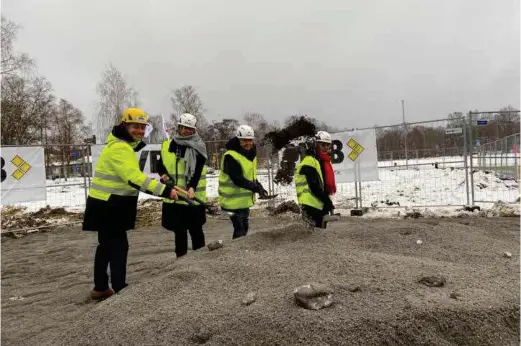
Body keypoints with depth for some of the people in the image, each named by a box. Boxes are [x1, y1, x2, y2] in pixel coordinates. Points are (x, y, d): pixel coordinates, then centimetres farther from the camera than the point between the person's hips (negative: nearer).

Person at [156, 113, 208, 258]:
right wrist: (163, 174, -8)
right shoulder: (167, 145, 7)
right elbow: (160, 164, 14)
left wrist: (192, 187, -31)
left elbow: (197, 170, -16)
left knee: (195, 230, 4)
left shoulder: (198, 148, -5)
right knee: (179, 230, 15)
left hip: (192, 197, -4)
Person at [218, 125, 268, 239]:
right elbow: (237, 179, -28)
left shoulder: (250, 154, 9)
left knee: (244, 229, 21)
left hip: (244, 200, 9)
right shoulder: (231, 156, -21)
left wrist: (259, 187, 2)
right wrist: (256, 188, -33)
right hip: (232, 201, -9)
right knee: (238, 232, -7)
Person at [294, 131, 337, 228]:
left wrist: (327, 200, 11)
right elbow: (314, 186, -19)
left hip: (320, 205, 10)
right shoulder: (310, 161, -12)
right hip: (311, 205, -10)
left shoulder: (324, 161, 19)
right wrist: (327, 201, -17)